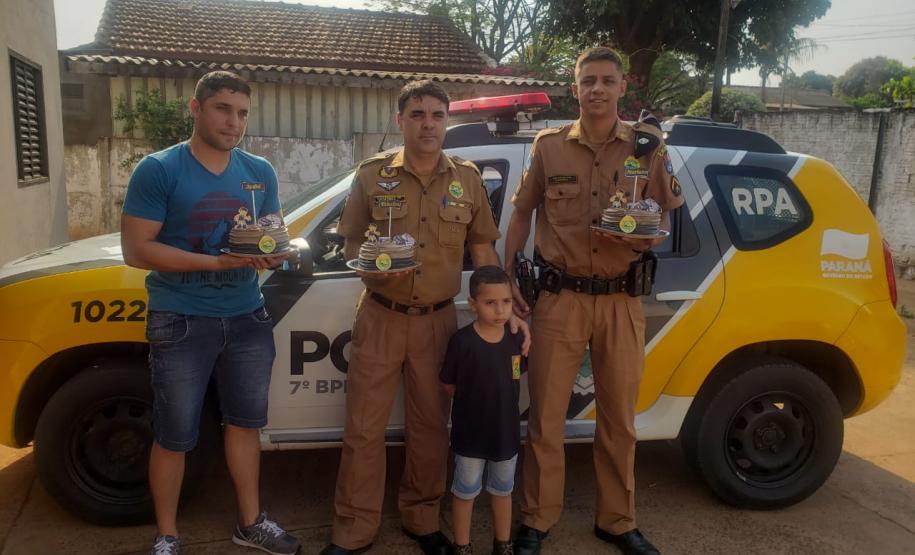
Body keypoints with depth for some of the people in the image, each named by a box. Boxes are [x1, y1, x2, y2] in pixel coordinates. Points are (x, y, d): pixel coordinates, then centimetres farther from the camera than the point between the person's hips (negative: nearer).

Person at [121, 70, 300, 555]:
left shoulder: (260, 171, 6)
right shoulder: (158, 170, -9)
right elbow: (135, 249, -14)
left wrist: (275, 252, -13)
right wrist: (217, 262, -24)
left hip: (248, 319, 5)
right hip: (181, 323, -4)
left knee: (245, 423, 16)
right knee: (174, 437, 7)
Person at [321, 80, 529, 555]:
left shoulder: (467, 179, 4)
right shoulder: (372, 174, 0)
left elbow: (483, 250, 7)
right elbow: (350, 243, 5)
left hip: (437, 320, 1)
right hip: (380, 318, -1)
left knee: (430, 425, 11)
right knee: (364, 428, 3)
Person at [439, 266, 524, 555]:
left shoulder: (517, 338, -7)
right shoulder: (462, 341, -20)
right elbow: (448, 384, -8)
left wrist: (498, 399, 4)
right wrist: (474, 401, 0)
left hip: (506, 430, 4)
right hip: (470, 432, -4)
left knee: (503, 490, 21)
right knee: (465, 491, 14)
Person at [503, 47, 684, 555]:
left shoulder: (649, 146, 5)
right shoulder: (548, 145, 4)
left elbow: (664, 219, 8)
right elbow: (521, 214, 9)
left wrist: (647, 236, -15)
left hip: (620, 300, 1)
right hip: (559, 299, -1)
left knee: (619, 418, 11)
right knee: (546, 416, 4)